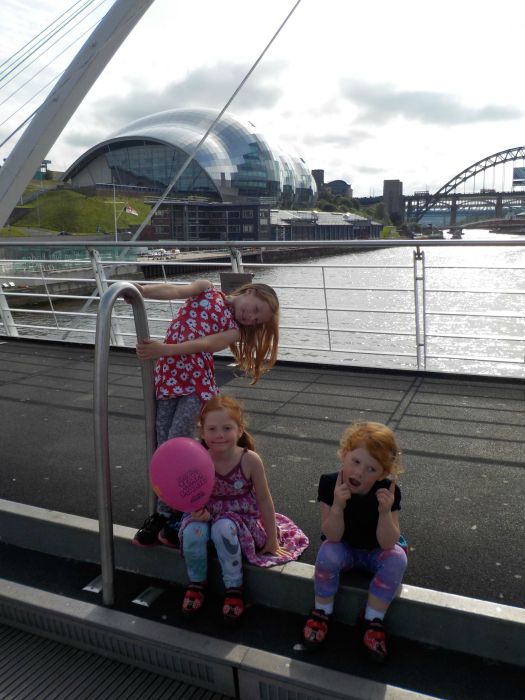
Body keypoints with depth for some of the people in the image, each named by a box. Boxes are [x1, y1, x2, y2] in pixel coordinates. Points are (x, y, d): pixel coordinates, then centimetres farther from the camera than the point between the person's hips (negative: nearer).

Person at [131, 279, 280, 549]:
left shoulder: (234, 330, 3)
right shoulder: (206, 290, 9)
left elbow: (200, 345, -15)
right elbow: (174, 290, -10)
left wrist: (164, 349, -31)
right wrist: (142, 290, -29)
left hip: (196, 385, -2)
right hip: (167, 377, 2)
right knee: (163, 447, 4)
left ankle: (165, 514, 5)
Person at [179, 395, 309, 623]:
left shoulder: (250, 460, -19)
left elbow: (264, 500, -7)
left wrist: (272, 539, 1)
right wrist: (197, 509, -25)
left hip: (242, 518, -2)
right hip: (208, 516, 2)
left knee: (223, 528, -34)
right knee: (192, 532, -30)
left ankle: (234, 588, -10)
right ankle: (196, 583, 1)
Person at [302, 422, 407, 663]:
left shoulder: (387, 492, -26)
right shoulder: (330, 484, -26)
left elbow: (387, 544, -27)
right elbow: (333, 537, -27)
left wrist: (385, 511, -44)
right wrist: (337, 506, -45)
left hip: (375, 551, 1)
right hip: (344, 548, 0)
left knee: (397, 558, -28)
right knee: (327, 554, -31)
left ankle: (371, 620, -10)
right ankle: (322, 612, -5)